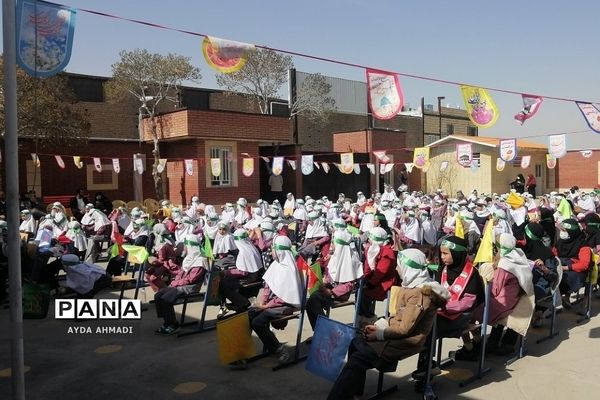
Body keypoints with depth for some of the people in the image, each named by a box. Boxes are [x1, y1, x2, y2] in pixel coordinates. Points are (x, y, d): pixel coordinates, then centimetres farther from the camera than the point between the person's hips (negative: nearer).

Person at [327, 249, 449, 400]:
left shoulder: (419, 293, -23)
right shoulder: (414, 285, 10)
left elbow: (405, 329, -24)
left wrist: (379, 334, -13)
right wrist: (379, 326, 4)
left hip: (405, 341, -11)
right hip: (397, 333, 11)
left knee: (357, 359, -18)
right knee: (355, 343, 10)